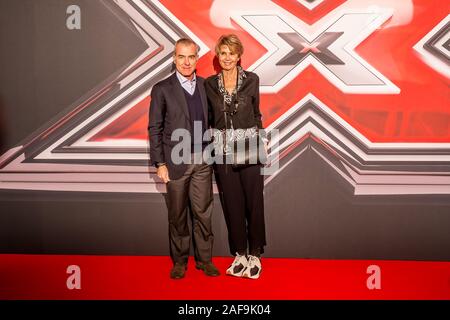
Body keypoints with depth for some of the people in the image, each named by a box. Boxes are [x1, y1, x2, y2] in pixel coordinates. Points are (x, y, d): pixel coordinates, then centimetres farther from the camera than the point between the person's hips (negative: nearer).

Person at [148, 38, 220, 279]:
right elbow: (154, 128, -3)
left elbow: (210, 121, 12)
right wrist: (159, 164, -7)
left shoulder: (205, 85, 7)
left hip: (203, 160, 3)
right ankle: (179, 261, 22)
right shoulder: (162, 89, -3)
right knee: (177, 215, 8)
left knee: (203, 213, 7)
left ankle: (204, 259, 21)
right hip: (176, 162, -2)